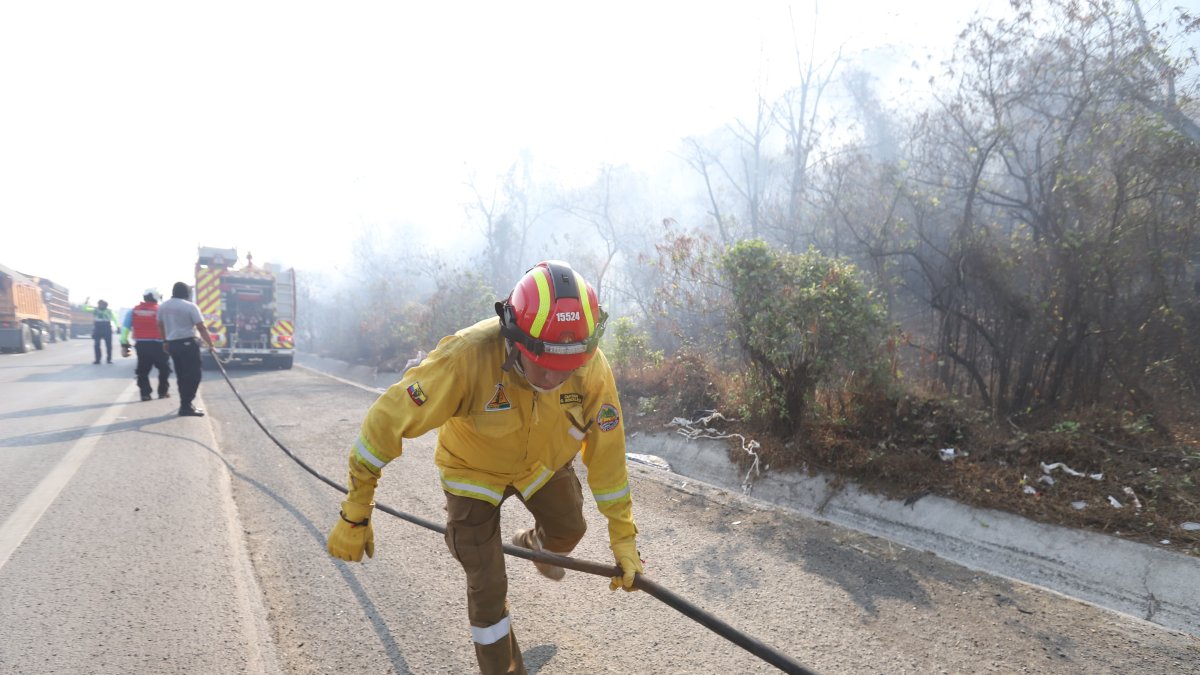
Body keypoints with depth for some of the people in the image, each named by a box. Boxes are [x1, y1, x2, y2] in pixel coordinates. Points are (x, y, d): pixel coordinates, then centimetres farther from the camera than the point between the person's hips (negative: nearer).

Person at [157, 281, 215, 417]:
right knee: (193, 375, -4)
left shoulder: (163, 306, 10)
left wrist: (165, 342, 31)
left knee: (182, 375, 14)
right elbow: (201, 328, -13)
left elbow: (161, 326, 20)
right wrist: (210, 344, -12)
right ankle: (186, 406, -9)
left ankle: (185, 404, 18)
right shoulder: (190, 306, -10)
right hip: (188, 343, -7)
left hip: (172, 344, 7)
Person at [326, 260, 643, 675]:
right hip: (474, 470, -3)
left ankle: (533, 546, 54)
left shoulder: (593, 369, -29)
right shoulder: (467, 355, -41)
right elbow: (389, 420, -34)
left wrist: (623, 537, -12)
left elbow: (607, 451, -18)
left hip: (544, 462, 3)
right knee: (488, 586, 2)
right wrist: (354, 515, -27)